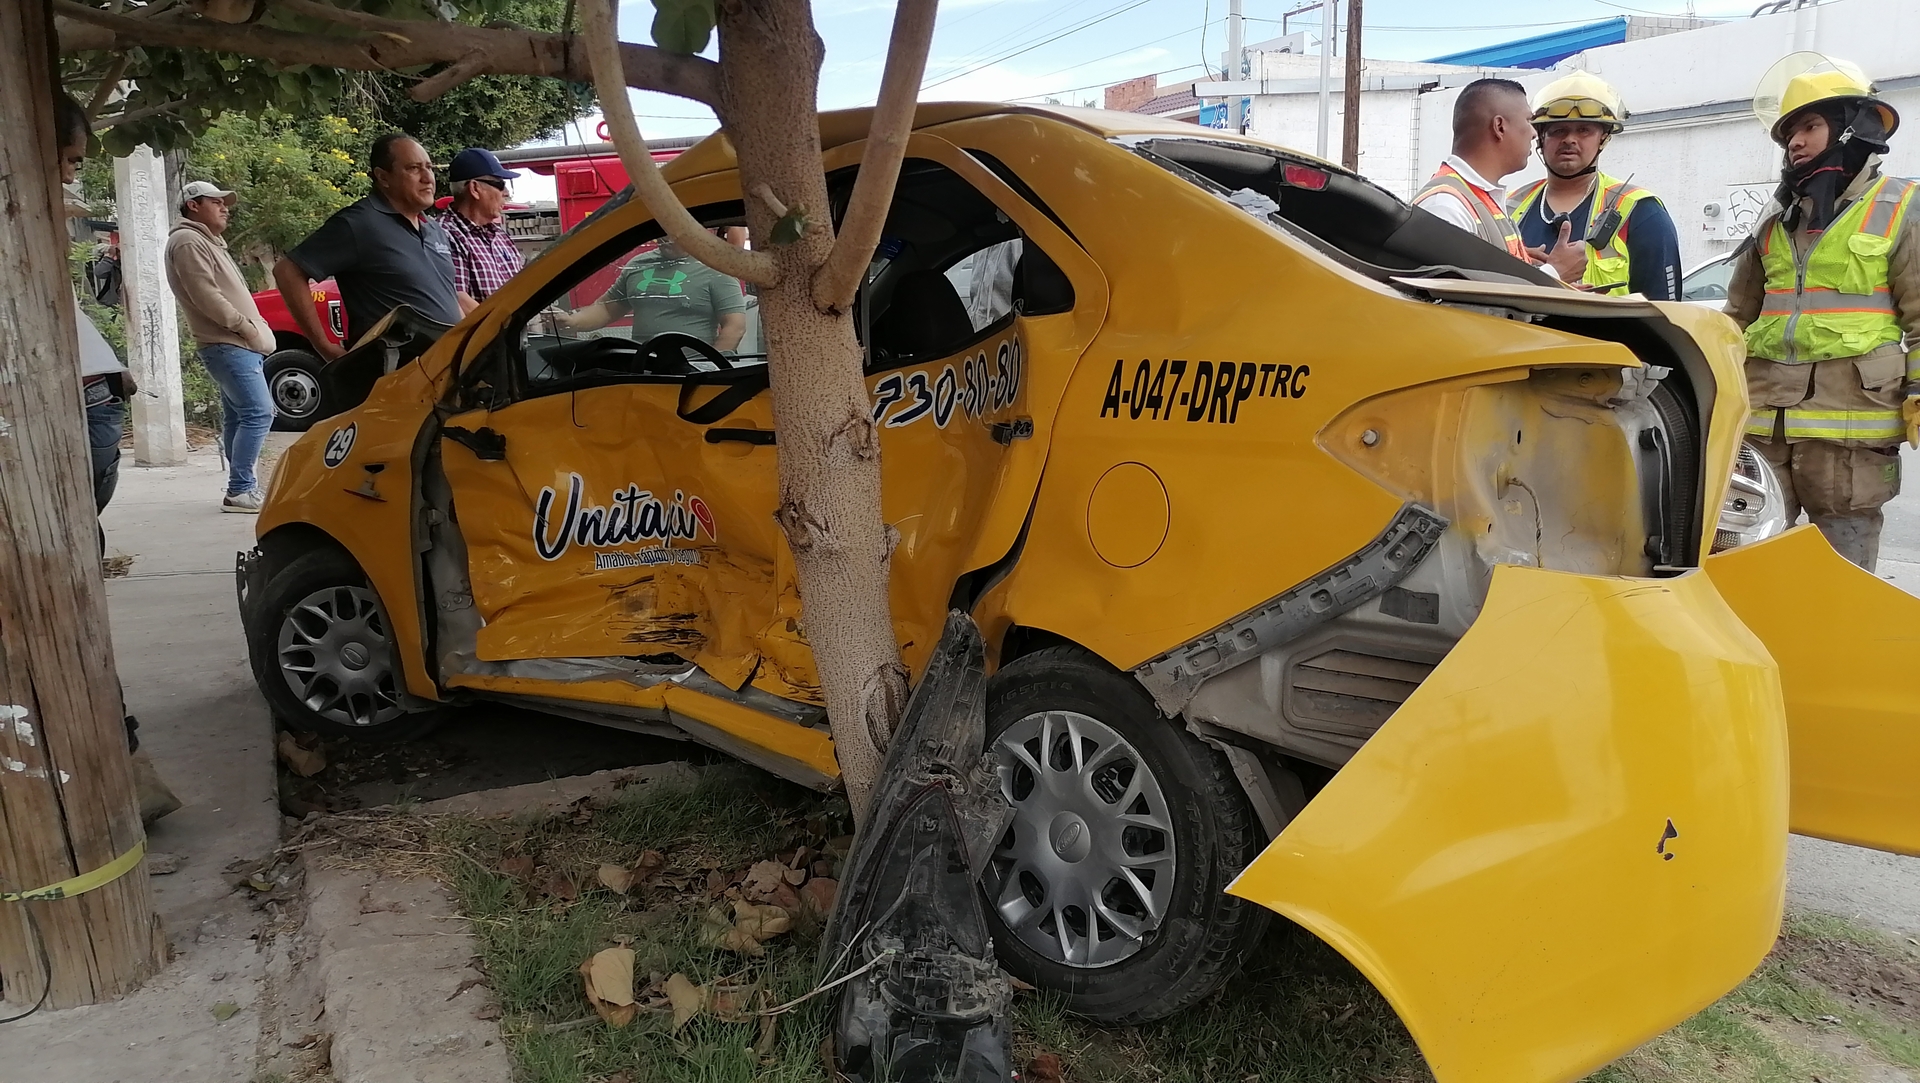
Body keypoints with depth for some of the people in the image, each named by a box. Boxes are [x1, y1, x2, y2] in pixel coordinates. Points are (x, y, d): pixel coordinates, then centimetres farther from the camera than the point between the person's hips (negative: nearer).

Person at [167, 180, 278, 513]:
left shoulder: (208, 241, 23)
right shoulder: (188, 241, -9)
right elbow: (205, 295, -19)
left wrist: (254, 329, 11)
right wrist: (247, 326, -16)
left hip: (237, 344, 11)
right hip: (227, 345, -11)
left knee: (237, 417, 10)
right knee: (258, 413, -16)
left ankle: (240, 488, 14)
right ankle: (240, 491, -16)